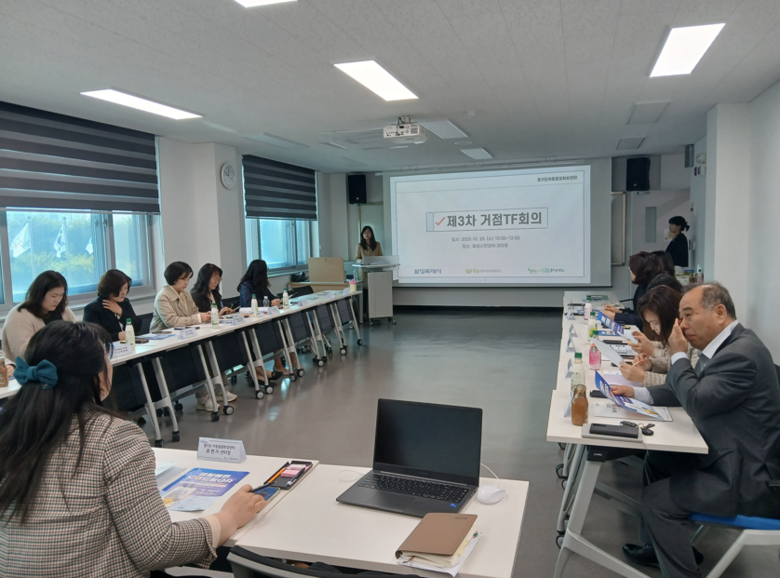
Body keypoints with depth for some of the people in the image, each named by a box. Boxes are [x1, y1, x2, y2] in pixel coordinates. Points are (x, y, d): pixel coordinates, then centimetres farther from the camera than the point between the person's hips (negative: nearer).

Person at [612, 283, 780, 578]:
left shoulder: (742, 353, -26)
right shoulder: (726, 344, 6)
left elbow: (696, 402, -27)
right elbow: (683, 390, 15)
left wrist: (678, 354, -15)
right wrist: (637, 393, 4)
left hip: (749, 478, -10)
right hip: (726, 457, 10)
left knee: (656, 498, -13)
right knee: (657, 459, 17)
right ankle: (658, 546, 30)